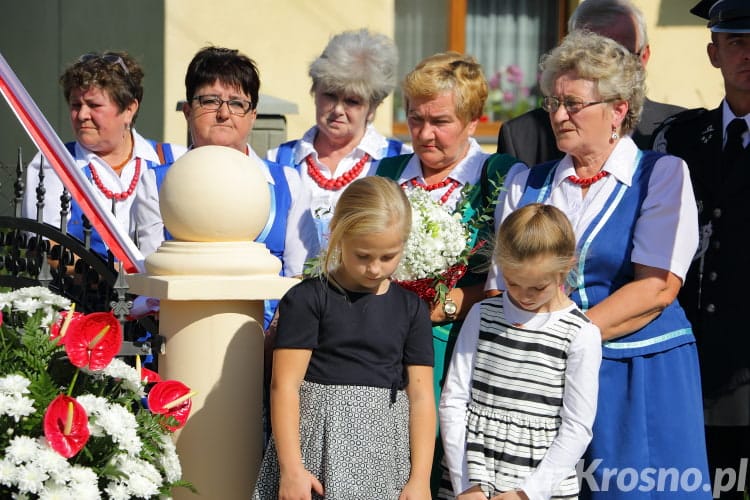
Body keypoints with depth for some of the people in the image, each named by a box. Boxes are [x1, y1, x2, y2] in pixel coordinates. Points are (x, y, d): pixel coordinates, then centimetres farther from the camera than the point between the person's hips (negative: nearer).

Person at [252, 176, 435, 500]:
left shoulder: (411, 309, 8)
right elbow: (284, 385, -7)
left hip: (386, 461, 3)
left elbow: (421, 396, 4)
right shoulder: (307, 299, -2)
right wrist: (291, 469, -13)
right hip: (320, 449, -2)